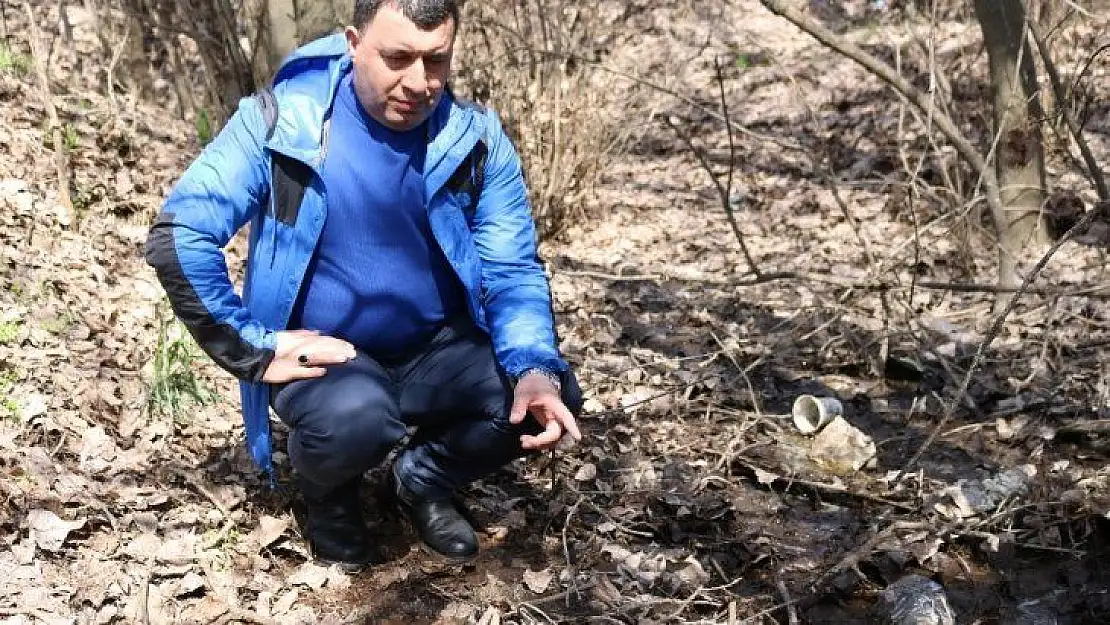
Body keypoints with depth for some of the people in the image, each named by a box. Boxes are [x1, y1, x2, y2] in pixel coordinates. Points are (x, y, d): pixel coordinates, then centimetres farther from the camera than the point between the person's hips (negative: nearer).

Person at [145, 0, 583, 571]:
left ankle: (424, 479, 10)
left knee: (549, 397, -20)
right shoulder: (283, 120, -16)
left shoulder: (476, 138, -6)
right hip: (324, 356, -3)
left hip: (438, 350, 4)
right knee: (357, 418, -36)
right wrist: (256, 350, -21)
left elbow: (512, 270, -7)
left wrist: (537, 368, -26)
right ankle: (328, 492, 4)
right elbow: (177, 235, -18)